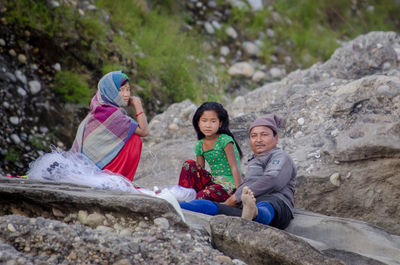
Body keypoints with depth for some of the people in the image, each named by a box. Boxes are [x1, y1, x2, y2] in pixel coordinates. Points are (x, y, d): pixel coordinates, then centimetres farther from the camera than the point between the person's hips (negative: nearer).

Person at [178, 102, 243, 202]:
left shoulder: (225, 140, -12)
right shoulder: (200, 146, 8)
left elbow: (234, 167, -18)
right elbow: (199, 172, 10)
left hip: (227, 185, -7)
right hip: (213, 181, 7)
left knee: (202, 195, -34)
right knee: (189, 164, -8)